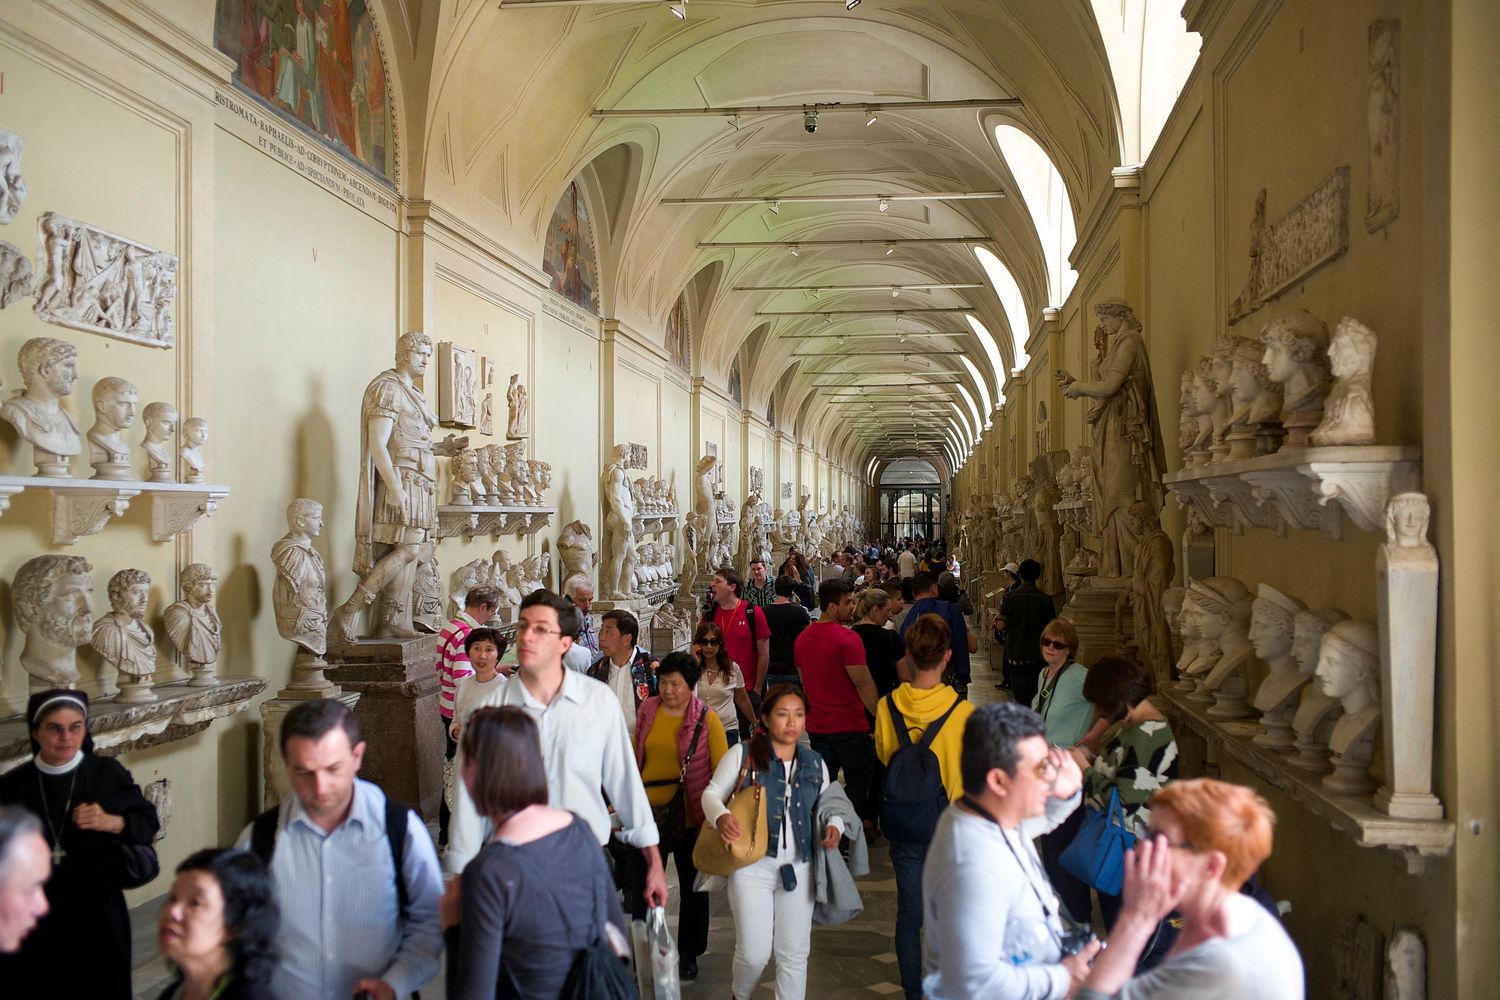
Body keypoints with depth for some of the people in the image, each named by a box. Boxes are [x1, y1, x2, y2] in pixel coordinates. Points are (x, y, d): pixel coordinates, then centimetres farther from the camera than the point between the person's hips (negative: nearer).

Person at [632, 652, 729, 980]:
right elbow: (636, 757, 9)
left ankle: (688, 954, 31)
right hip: (649, 809, 3)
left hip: (689, 812, -2)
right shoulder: (647, 709, 0)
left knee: (692, 885, 14)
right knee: (642, 883, 10)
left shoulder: (707, 718, -11)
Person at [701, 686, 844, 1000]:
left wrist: (834, 826, -5)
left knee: (794, 953, 9)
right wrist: (721, 816, -22)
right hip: (751, 865, -4)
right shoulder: (743, 755, -4)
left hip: (798, 868, 4)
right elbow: (712, 793, -1)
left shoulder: (815, 764, 9)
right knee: (755, 953, -1)